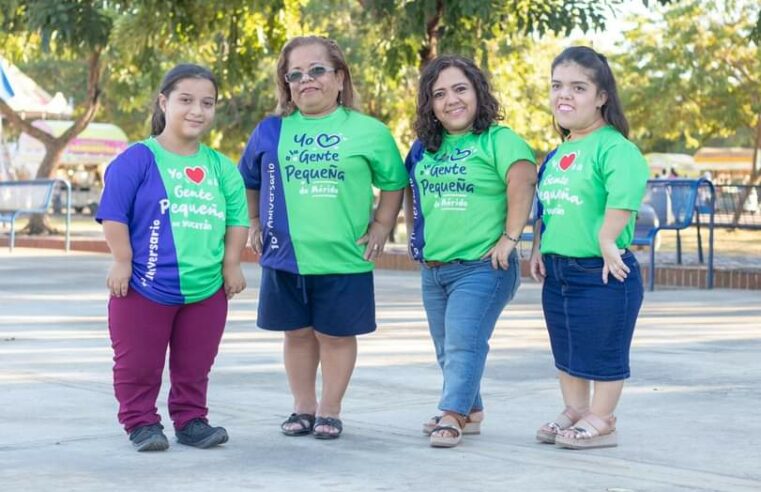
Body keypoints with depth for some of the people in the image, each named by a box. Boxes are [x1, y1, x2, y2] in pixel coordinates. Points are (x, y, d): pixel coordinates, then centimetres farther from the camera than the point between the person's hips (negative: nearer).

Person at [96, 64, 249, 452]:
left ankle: (190, 419, 27)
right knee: (139, 364, 6)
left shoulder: (220, 167, 6)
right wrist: (123, 261, -13)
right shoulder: (138, 159, -9)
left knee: (194, 366, 14)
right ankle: (141, 423, 19)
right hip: (145, 286, -4)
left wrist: (231, 265, 5)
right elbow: (114, 215, -10)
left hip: (207, 289, 4)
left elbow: (237, 217, 12)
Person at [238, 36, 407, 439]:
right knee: (297, 333, 11)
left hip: (343, 258, -2)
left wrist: (381, 226, 1)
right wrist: (255, 223, 13)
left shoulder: (368, 132, 0)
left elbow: (394, 183, 8)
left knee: (336, 334, 6)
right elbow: (248, 182, 19)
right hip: (285, 258, 2)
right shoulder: (271, 131, 5)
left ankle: (330, 411, 19)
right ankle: (303, 408, 24)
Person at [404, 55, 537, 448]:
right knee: (446, 349, 15)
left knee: (463, 344, -14)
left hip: (481, 266, -8)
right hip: (432, 268, 8)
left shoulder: (497, 140, -10)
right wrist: (414, 234, 16)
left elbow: (523, 180, -23)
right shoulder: (424, 149, 12)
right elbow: (411, 191, 26)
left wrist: (510, 237, -25)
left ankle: (451, 416, -11)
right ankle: (471, 411, 28)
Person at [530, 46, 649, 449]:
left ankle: (601, 421, 16)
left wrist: (607, 239, -32)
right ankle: (574, 411, 31)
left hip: (602, 273, -8)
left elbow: (625, 196, -33)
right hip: (557, 273, 9)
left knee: (603, 352, 5)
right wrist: (537, 248, 13)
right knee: (566, 352, 18)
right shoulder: (557, 154, 12)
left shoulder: (613, 147, -16)